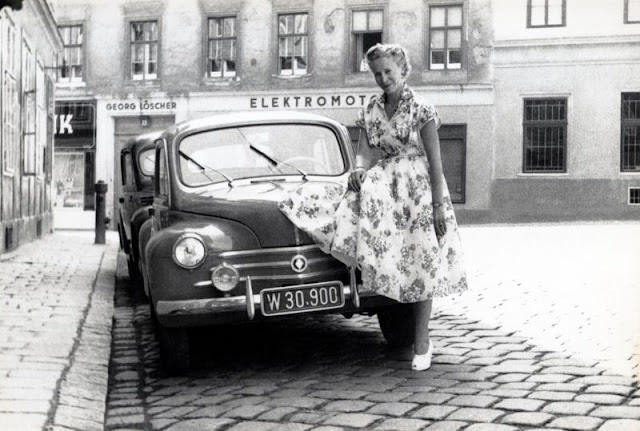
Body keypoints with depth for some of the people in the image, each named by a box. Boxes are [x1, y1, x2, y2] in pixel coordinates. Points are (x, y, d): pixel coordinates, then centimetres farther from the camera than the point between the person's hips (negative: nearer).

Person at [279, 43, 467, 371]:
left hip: (418, 190, -5)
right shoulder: (371, 111, 7)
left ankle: (422, 345, 7)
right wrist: (359, 170, -22)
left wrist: (439, 206, -15)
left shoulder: (421, 110, -7)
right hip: (383, 189, 5)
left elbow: (435, 161, -10)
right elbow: (364, 151, 2)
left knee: (421, 266, -2)